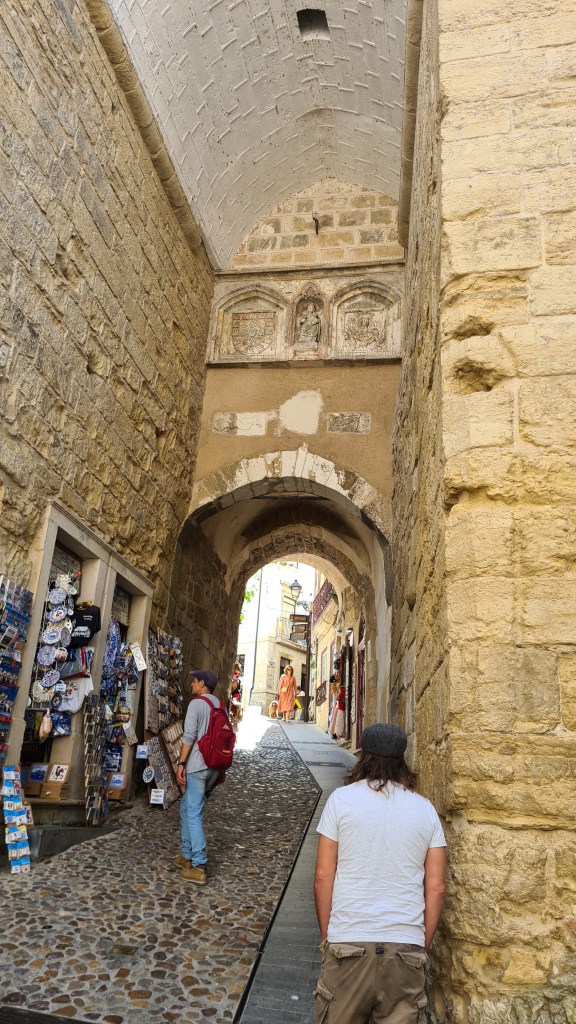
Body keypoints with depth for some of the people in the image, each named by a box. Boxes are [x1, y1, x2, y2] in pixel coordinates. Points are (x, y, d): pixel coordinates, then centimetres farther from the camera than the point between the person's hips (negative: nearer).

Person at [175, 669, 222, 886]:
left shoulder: (196, 704, -9)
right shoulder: (220, 706, 12)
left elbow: (189, 736, -16)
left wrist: (181, 764, -13)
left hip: (197, 766, -8)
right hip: (214, 766, 8)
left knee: (193, 814, -4)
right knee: (186, 808, 21)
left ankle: (199, 867, -4)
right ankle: (187, 856, 28)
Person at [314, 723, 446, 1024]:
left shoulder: (341, 799, -2)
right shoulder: (426, 809, 5)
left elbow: (323, 877, -1)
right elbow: (436, 889, 5)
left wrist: (326, 935, 9)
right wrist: (423, 945, 15)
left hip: (349, 942, -2)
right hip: (407, 946, 2)